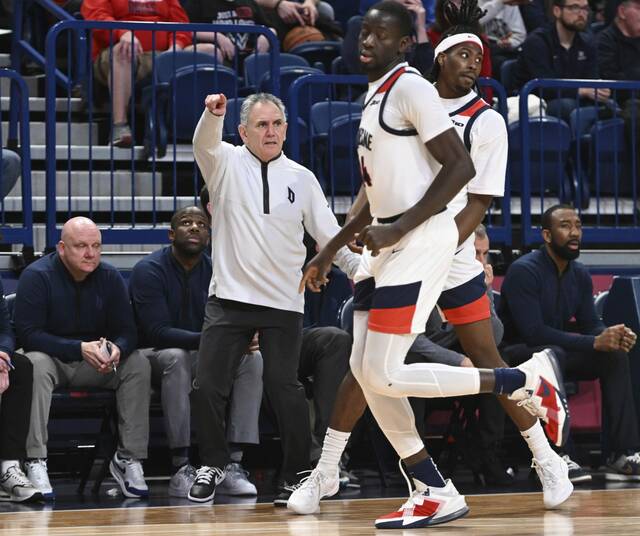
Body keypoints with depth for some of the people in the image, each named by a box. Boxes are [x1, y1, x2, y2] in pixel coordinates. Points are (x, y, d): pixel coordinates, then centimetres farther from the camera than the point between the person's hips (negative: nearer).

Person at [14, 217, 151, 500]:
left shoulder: (110, 277, -2)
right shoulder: (37, 276, -14)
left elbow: (127, 331, -1)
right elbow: (28, 333, -20)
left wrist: (116, 349, -28)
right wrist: (80, 349, -30)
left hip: (95, 364, 4)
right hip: (51, 357, -4)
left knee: (138, 365, -20)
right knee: (36, 365, -37)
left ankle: (129, 458, -17)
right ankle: (35, 463, -40)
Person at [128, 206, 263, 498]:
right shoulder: (150, 270, -15)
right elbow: (157, 332, -25)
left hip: (199, 356, 6)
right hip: (152, 353, -6)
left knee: (252, 359, -19)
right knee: (176, 358, -39)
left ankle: (232, 465, -25)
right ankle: (181, 468, -39)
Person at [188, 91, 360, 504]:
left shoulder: (301, 178, 8)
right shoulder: (227, 164, 3)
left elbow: (329, 233, 11)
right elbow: (206, 145, -19)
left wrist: (359, 269, -1)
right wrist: (213, 114, -41)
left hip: (283, 303, 0)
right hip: (229, 297, 0)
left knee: (284, 388, -5)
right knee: (208, 385, -2)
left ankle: (298, 473, 7)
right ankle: (213, 465, 16)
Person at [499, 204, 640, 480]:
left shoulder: (579, 275, 6)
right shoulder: (524, 271, -20)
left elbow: (591, 324, 5)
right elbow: (533, 332, -29)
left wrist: (612, 335, -21)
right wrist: (594, 342, -32)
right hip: (514, 354, -8)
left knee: (615, 355, -12)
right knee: (552, 354, -39)